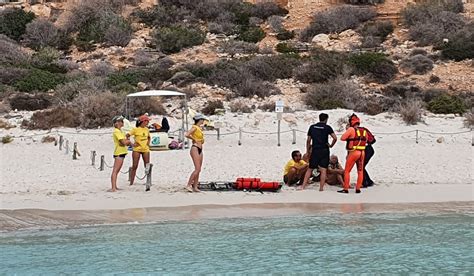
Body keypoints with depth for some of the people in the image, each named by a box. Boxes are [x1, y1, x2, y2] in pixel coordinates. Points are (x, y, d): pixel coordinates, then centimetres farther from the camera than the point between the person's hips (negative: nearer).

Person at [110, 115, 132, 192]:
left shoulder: (119, 131, 19)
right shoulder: (116, 131, -12)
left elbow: (125, 141, 19)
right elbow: (123, 142, -20)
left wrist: (127, 141, -4)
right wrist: (128, 141, -1)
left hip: (122, 152, 10)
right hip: (119, 153, -10)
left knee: (117, 171, 12)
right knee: (115, 171, -15)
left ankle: (115, 187, 16)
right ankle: (113, 188, -21)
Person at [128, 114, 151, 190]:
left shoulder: (147, 129, 11)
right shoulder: (135, 129, -5)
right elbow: (127, 136, -5)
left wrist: (148, 142, 8)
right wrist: (132, 144, -14)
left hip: (145, 149, 4)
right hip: (137, 149, -4)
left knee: (147, 167, -2)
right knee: (134, 166, -2)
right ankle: (131, 184, 3)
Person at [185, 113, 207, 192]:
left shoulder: (200, 128, 16)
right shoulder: (194, 127, -10)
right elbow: (187, 135, -26)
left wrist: (202, 140, 13)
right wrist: (194, 139, -13)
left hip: (200, 150, 9)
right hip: (195, 149, -9)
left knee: (198, 170, 6)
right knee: (197, 169, -14)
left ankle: (195, 187, 7)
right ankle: (188, 185, -12)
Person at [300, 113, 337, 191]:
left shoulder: (312, 127, 7)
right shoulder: (327, 127, -2)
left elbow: (308, 140, 9)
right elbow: (335, 138, -12)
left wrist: (308, 151, 17)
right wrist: (331, 145, 5)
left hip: (315, 150, 2)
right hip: (324, 151, -2)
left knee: (310, 169, 11)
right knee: (323, 170, 1)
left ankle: (303, 186, 5)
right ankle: (321, 187, -3)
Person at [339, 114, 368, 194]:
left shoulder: (351, 129, -10)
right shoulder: (364, 131, 8)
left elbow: (342, 138, -11)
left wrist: (347, 130, 3)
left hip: (353, 152, -5)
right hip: (362, 152, 5)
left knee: (347, 171, 3)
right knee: (360, 171, 13)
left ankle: (346, 189, 1)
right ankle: (358, 189, 13)